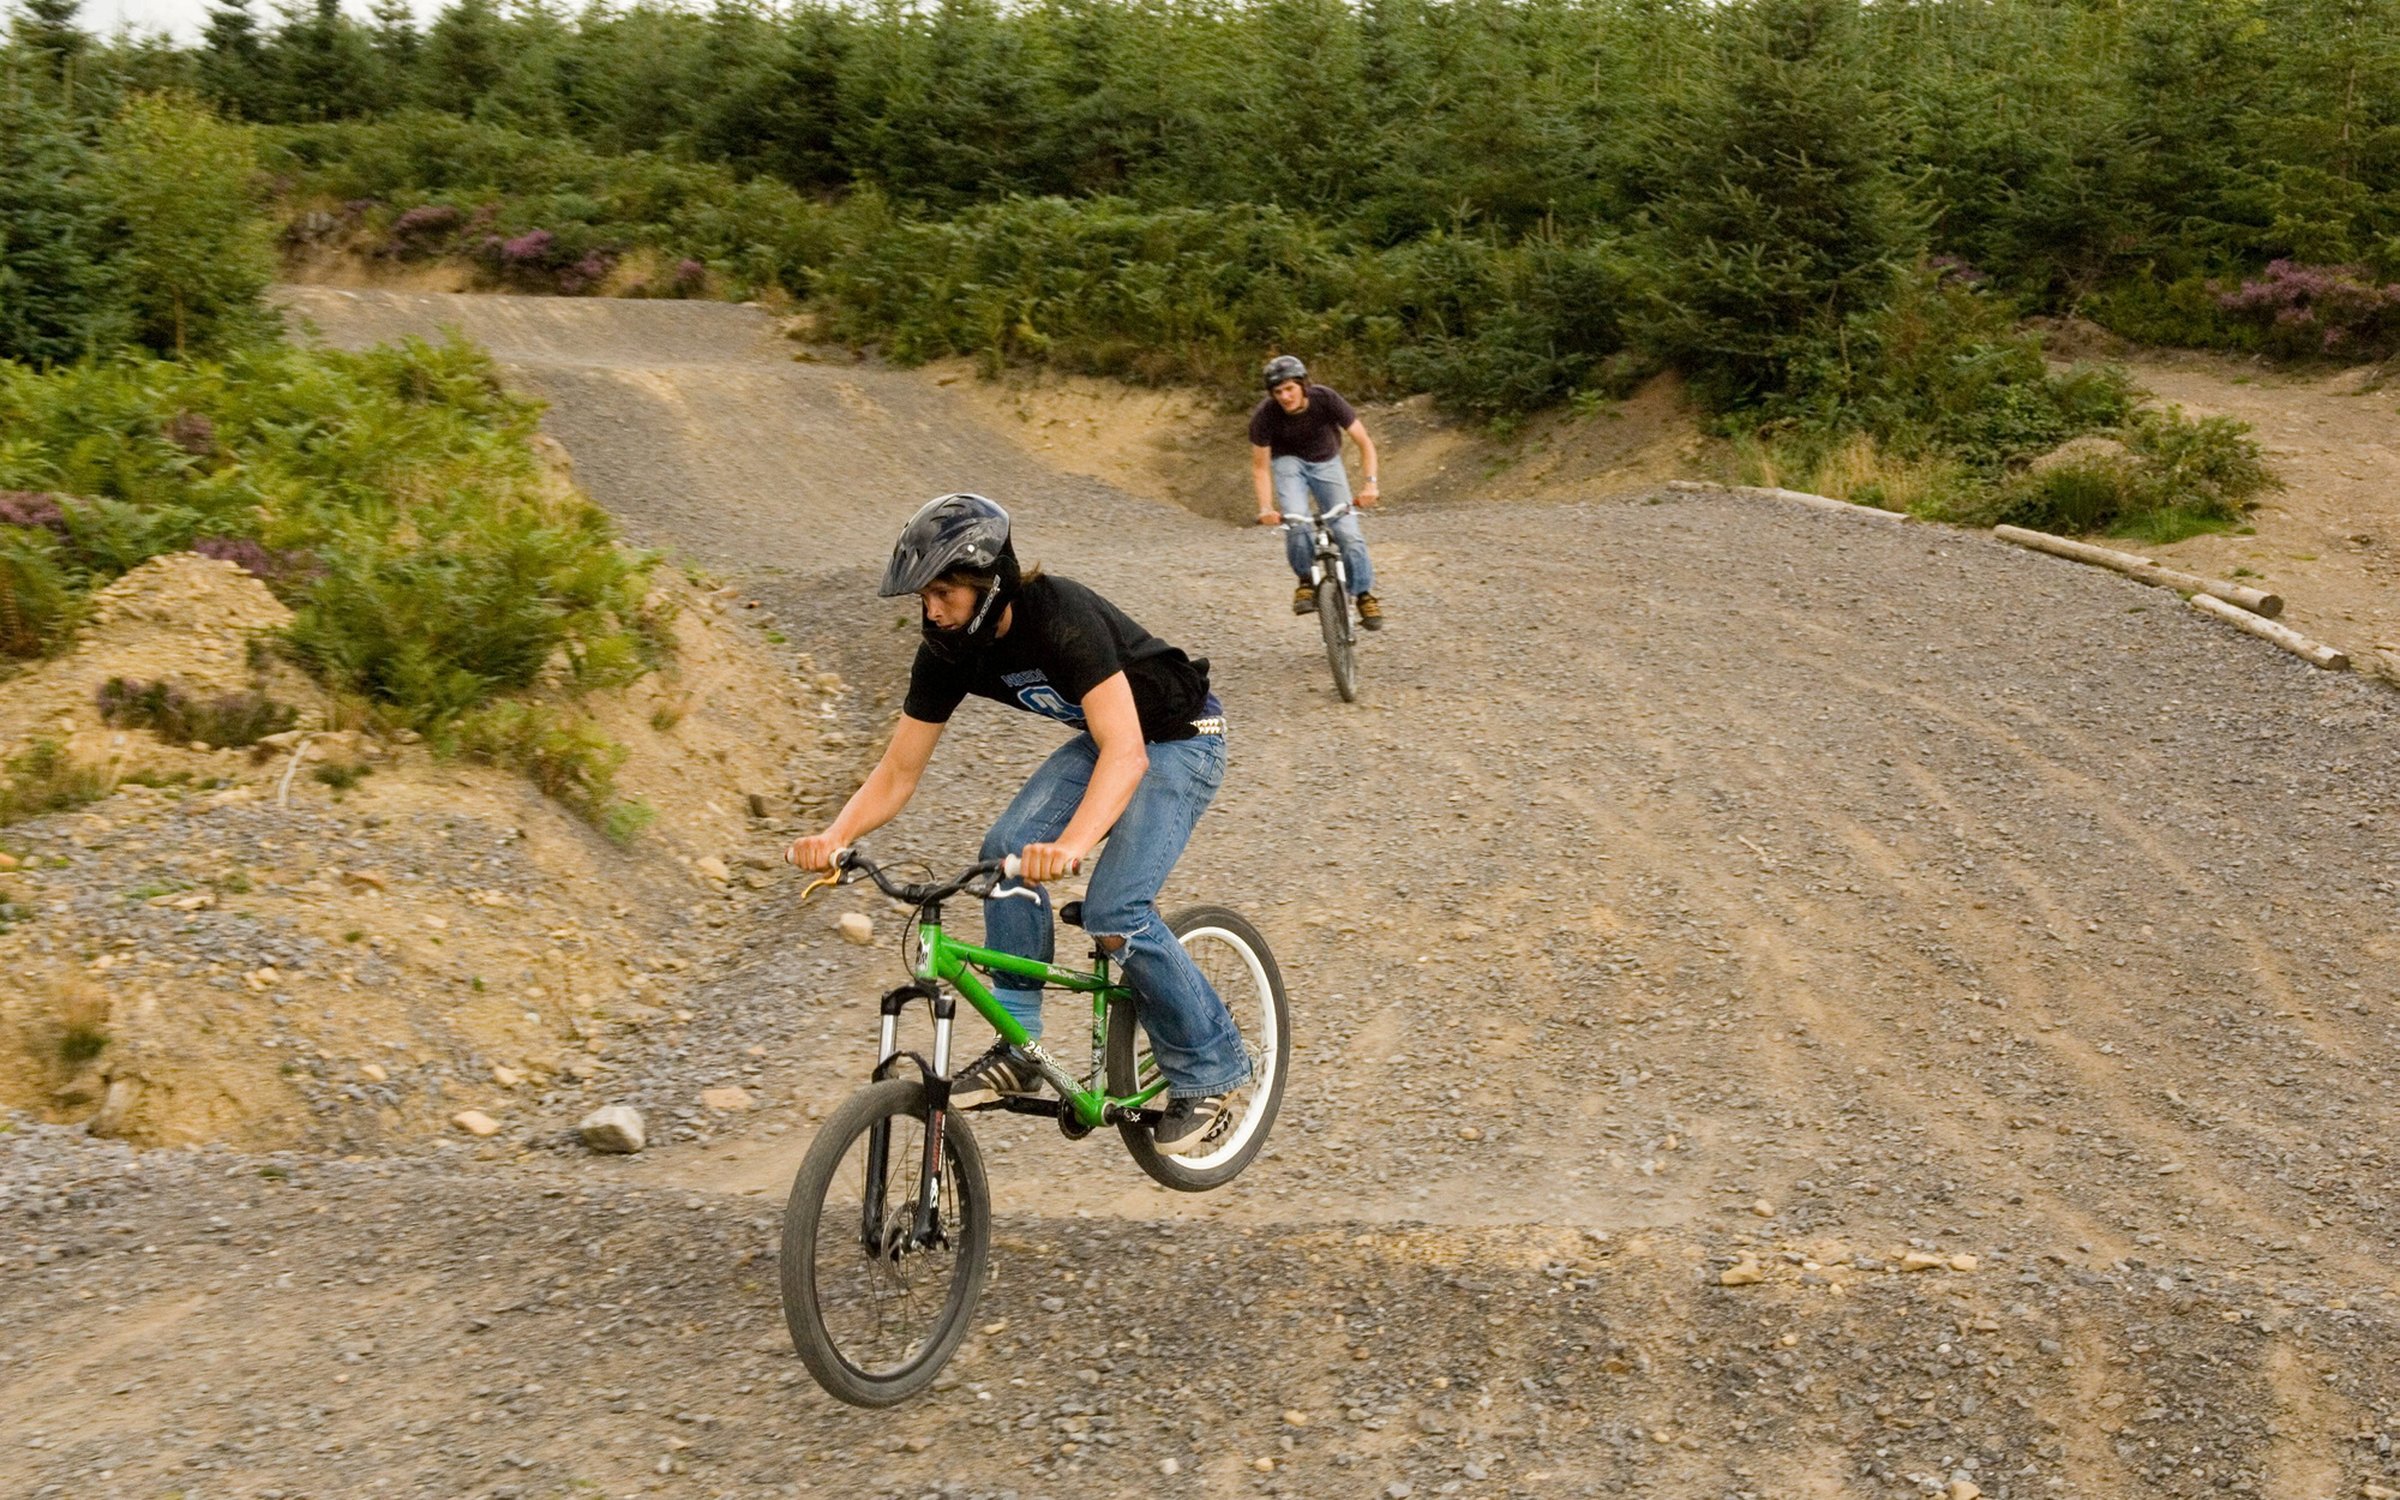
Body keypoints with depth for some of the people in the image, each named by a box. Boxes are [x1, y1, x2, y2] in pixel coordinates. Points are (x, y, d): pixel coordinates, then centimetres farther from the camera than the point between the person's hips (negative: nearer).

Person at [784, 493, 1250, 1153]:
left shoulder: (1062, 618, -34)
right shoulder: (947, 651, -13)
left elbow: (1126, 752, -44)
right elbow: (898, 771, -9)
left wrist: (1071, 844, -60)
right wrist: (834, 836, -28)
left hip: (1180, 740, -7)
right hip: (1104, 738, 7)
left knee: (1114, 911, -21)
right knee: (1007, 848, -16)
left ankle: (1209, 1068, -1)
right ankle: (1019, 1051, -6)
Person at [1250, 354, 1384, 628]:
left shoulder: (1326, 399, -27)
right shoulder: (1265, 416, -26)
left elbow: (1364, 442, -22)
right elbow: (1260, 466, -16)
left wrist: (1370, 482, -35)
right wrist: (1265, 507, -30)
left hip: (1325, 462, 1)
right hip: (1289, 461, 0)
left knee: (1348, 531, -13)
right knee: (1295, 521, -28)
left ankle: (1365, 593, 6)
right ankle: (1306, 579, -4)